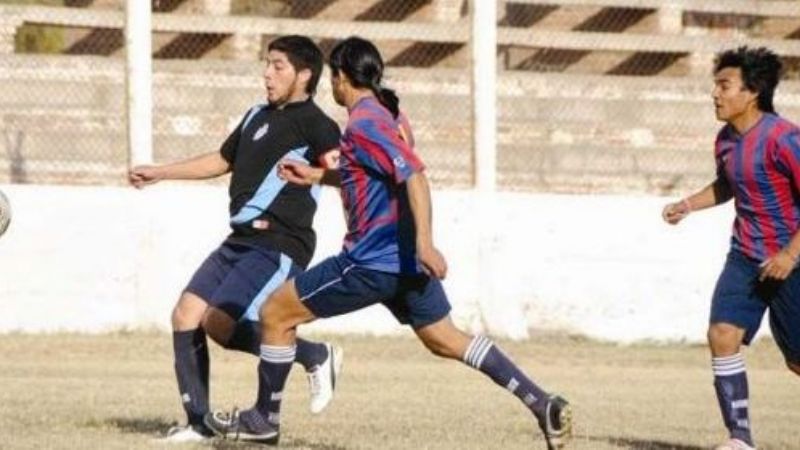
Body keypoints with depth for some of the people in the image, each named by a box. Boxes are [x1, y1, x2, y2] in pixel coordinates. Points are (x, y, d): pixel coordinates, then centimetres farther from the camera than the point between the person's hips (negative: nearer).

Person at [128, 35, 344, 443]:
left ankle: (316, 357, -1)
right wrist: (159, 173, 38)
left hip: (279, 246, -9)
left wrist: (311, 171, -48)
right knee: (185, 316, 3)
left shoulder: (314, 124, -9)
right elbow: (222, 161, 33)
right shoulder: (258, 116, 18)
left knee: (219, 324, -18)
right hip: (241, 241, 9)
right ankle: (199, 422, 9)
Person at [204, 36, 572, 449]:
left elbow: (414, 176, -26)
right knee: (445, 341, 15)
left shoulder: (363, 124, -14)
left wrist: (423, 241, -34)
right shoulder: (389, 114, 14)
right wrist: (317, 176, 30)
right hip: (406, 260, 9)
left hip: (373, 261, -9)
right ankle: (541, 404, 5)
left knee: (276, 313, 3)